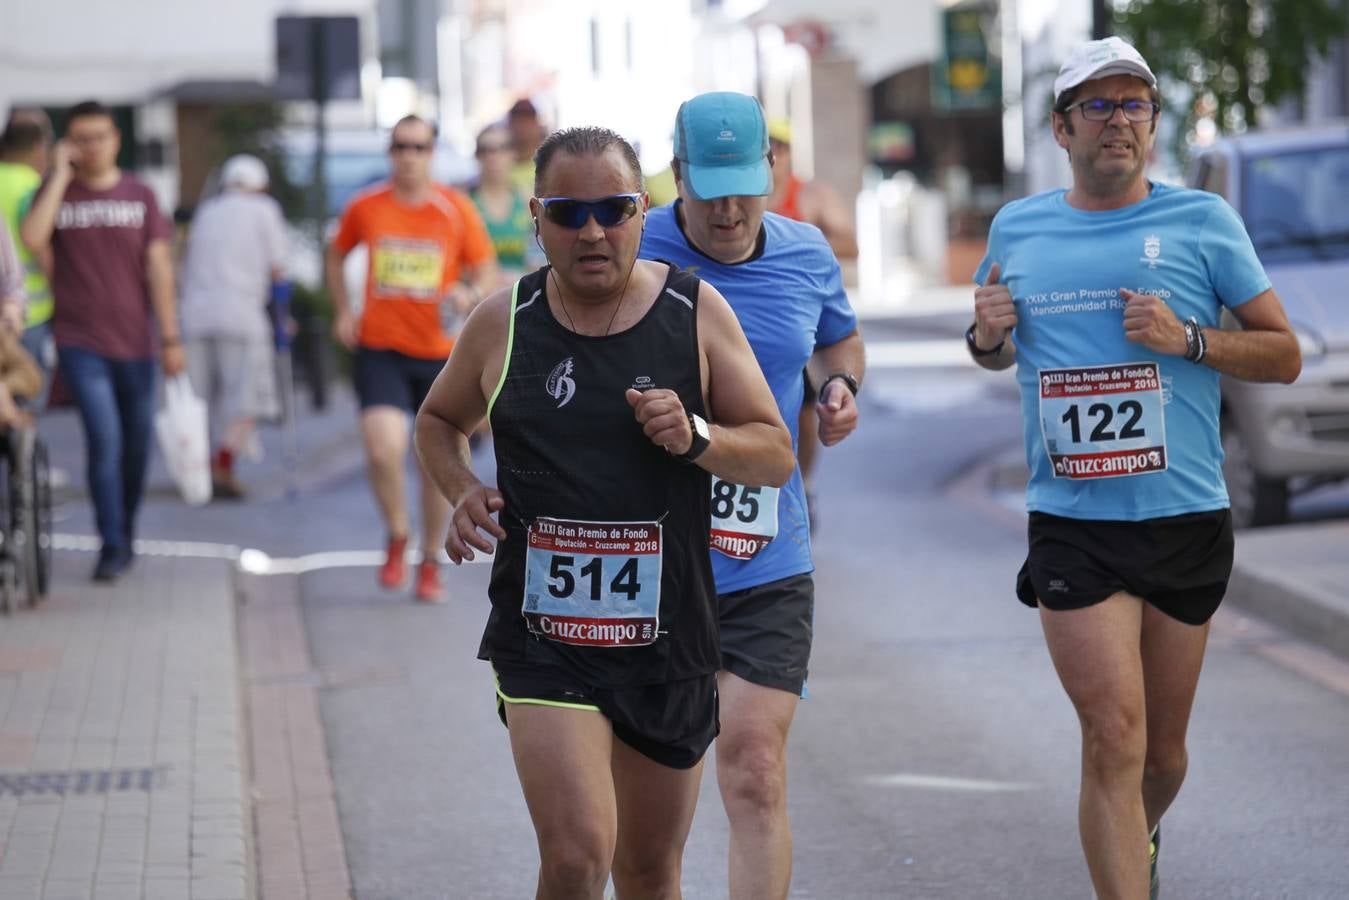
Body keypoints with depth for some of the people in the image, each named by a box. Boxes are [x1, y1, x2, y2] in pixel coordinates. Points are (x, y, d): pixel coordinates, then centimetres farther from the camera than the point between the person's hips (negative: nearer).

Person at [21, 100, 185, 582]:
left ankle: (126, 532, 30)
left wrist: (170, 336, 2)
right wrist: (60, 175, -14)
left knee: (137, 443, 10)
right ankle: (112, 546, -11)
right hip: (81, 342, -2)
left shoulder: (140, 195, 6)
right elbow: (32, 239, -18)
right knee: (104, 438, -15)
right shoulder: (56, 193, 2)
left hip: (134, 342, 3)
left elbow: (159, 268, 6)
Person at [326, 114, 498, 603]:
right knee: (383, 449, -19)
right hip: (380, 348, 0)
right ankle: (397, 538, 8)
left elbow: (487, 274, 2)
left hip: (441, 353, 0)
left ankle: (430, 564, 24)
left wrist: (469, 294, -20)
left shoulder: (457, 209, -2)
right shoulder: (365, 208, 1)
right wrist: (342, 312, 10)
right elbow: (335, 256, 20)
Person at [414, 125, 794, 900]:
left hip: (667, 637, 2)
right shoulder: (503, 325, 0)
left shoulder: (697, 313, -1)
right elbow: (439, 421, 18)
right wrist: (463, 491, -2)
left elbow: (777, 457, 2)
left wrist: (695, 437, -18)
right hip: (542, 639, -2)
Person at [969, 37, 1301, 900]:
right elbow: (997, 352, 24)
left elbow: (1285, 354, 2)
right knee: (1114, 739, -13)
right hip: (1071, 527, 0)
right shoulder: (1017, 229, 8)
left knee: (1163, 752, 14)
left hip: (1187, 521, 0)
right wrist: (987, 336, 1)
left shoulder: (1202, 219, 1)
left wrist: (1187, 338, -14)